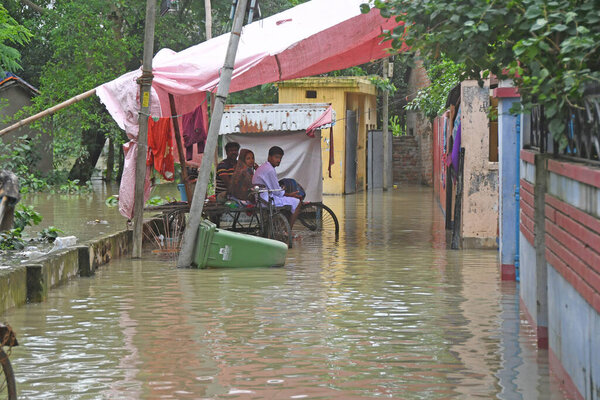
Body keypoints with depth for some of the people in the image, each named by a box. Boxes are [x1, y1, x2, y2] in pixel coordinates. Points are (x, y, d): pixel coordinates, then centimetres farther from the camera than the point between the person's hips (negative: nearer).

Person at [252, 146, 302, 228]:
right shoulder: (270, 170, -17)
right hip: (267, 200, -11)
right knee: (297, 202, -8)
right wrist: (290, 195, -1)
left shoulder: (262, 168, 17)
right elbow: (277, 192, -15)